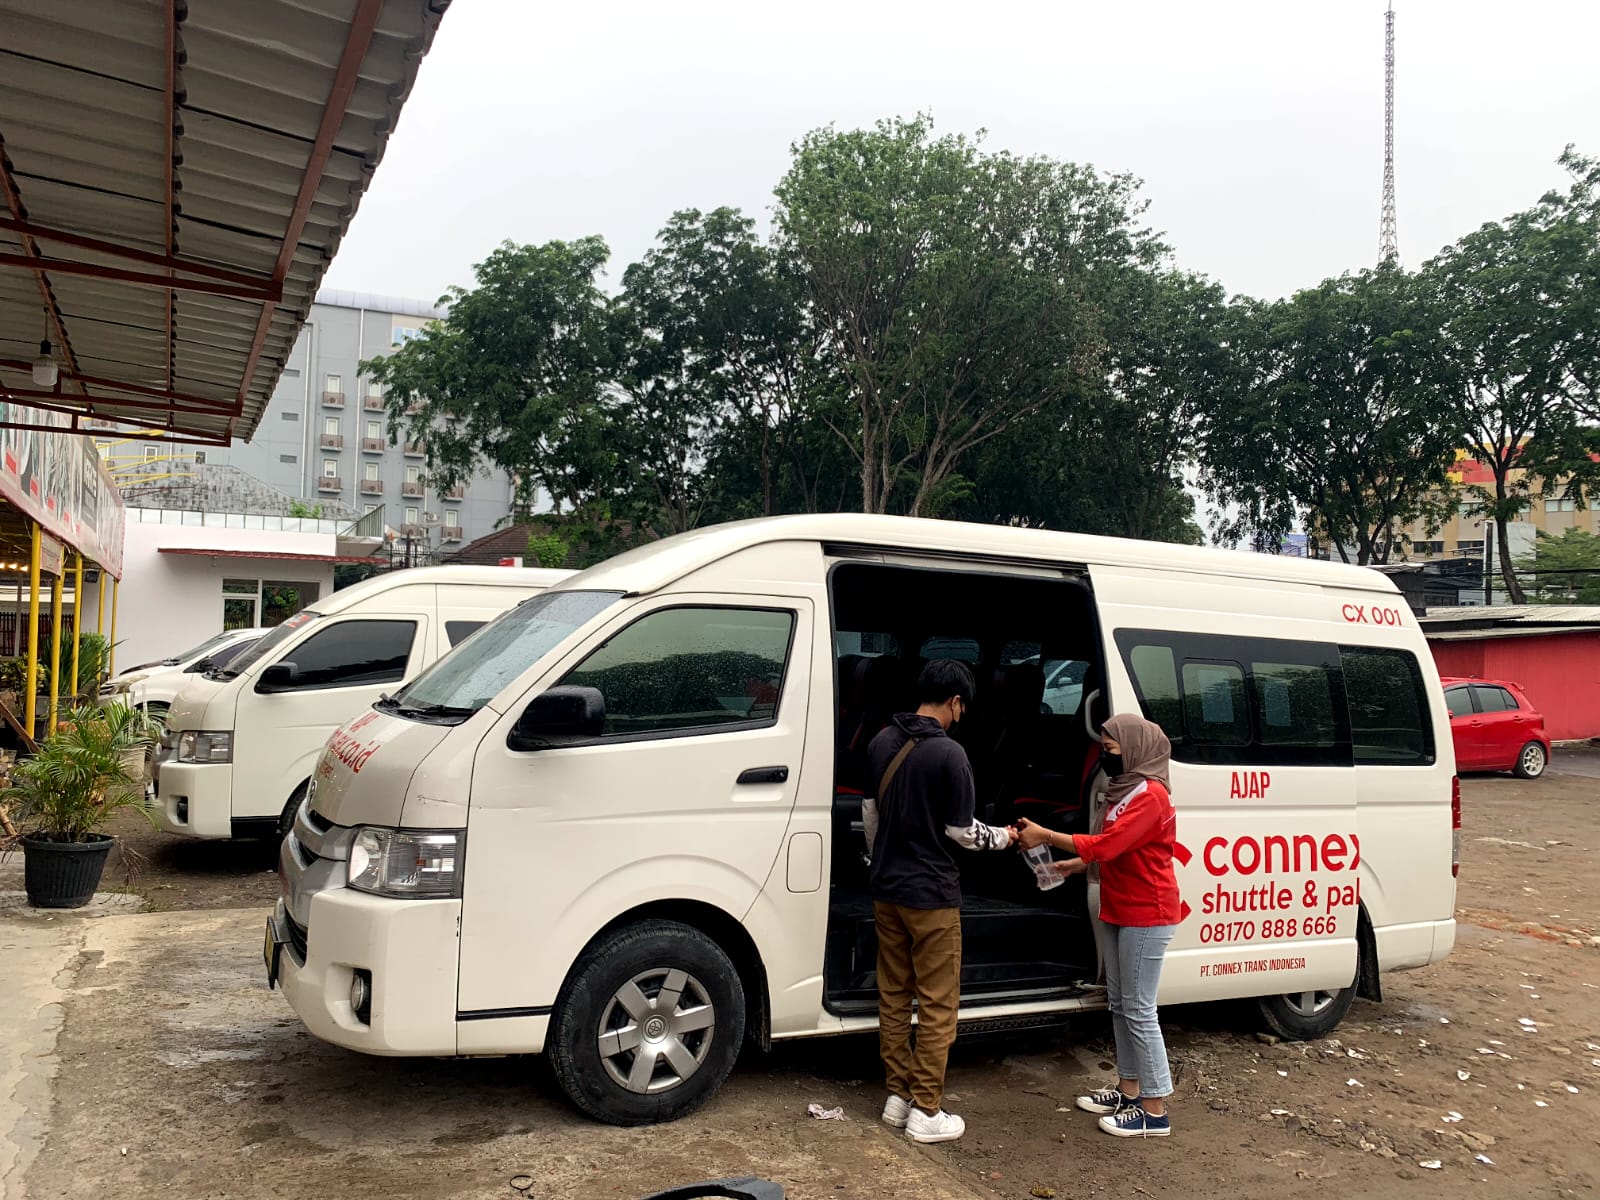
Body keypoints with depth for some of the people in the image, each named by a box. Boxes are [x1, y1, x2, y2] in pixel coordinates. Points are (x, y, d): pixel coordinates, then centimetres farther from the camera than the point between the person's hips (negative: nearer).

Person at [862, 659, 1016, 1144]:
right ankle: (926, 1112, 10)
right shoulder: (948, 753, -18)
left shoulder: (882, 743, 4)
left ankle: (898, 1095, 24)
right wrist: (1001, 837, 8)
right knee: (938, 1005, 4)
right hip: (932, 896, -7)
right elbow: (962, 832, -11)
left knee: (893, 997, 15)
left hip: (887, 891, 7)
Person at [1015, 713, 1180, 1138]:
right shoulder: (1126, 791, 13)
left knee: (1139, 1010, -5)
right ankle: (1128, 1090, 26)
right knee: (1119, 1003, 15)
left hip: (1146, 917, -10)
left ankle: (1155, 1111, 3)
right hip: (1118, 912, 10)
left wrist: (1045, 836, -23)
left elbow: (1106, 845, -27)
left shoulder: (1151, 796, -19)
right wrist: (1077, 864, 6)